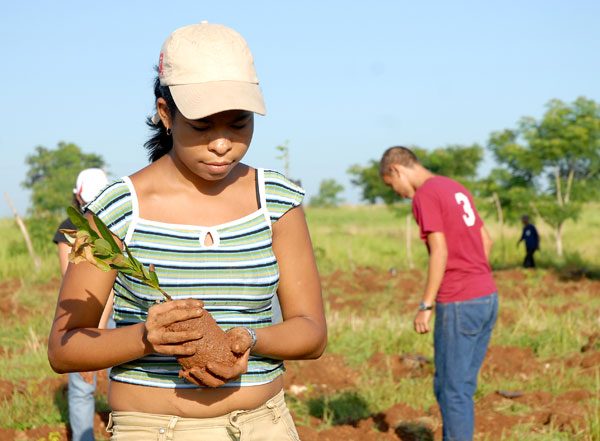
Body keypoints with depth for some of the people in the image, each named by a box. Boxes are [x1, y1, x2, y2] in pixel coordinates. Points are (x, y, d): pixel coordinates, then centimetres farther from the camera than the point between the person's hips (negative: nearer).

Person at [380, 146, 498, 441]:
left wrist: (425, 306, -14)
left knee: (451, 388, 0)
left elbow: (440, 252, -18)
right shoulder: (457, 190, 16)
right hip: (488, 297, 9)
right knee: (461, 384, 15)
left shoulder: (424, 196, -11)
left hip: (458, 304, -9)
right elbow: (486, 241, 20)